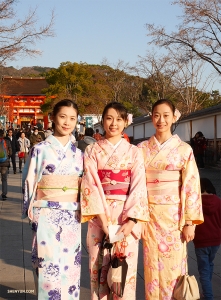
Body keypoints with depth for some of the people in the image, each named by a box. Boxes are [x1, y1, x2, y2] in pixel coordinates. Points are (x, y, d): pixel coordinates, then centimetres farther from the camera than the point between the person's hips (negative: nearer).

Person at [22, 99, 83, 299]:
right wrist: (31, 212, -2)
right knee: (48, 266, -1)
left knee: (70, 266, 9)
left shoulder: (78, 154, 8)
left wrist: (83, 210, 8)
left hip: (71, 217, 3)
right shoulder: (40, 149, -3)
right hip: (47, 216, -3)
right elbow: (30, 183, 0)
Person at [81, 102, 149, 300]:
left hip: (127, 216, 0)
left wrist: (131, 220, -14)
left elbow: (138, 187, -2)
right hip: (99, 215, 0)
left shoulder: (133, 152, 5)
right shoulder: (92, 151, 4)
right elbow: (90, 186, -4)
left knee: (126, 267, 3)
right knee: (99, 267, 5)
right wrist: (103, 220, -14)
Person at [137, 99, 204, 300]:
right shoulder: (142, 148, 3)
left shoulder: (184, 150, -2)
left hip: (174, 215, -1)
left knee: (172, 266, 5)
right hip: (150, 215, 2)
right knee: (152, 266, 8)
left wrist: (190, 222, -8)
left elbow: (191, 187, -4)